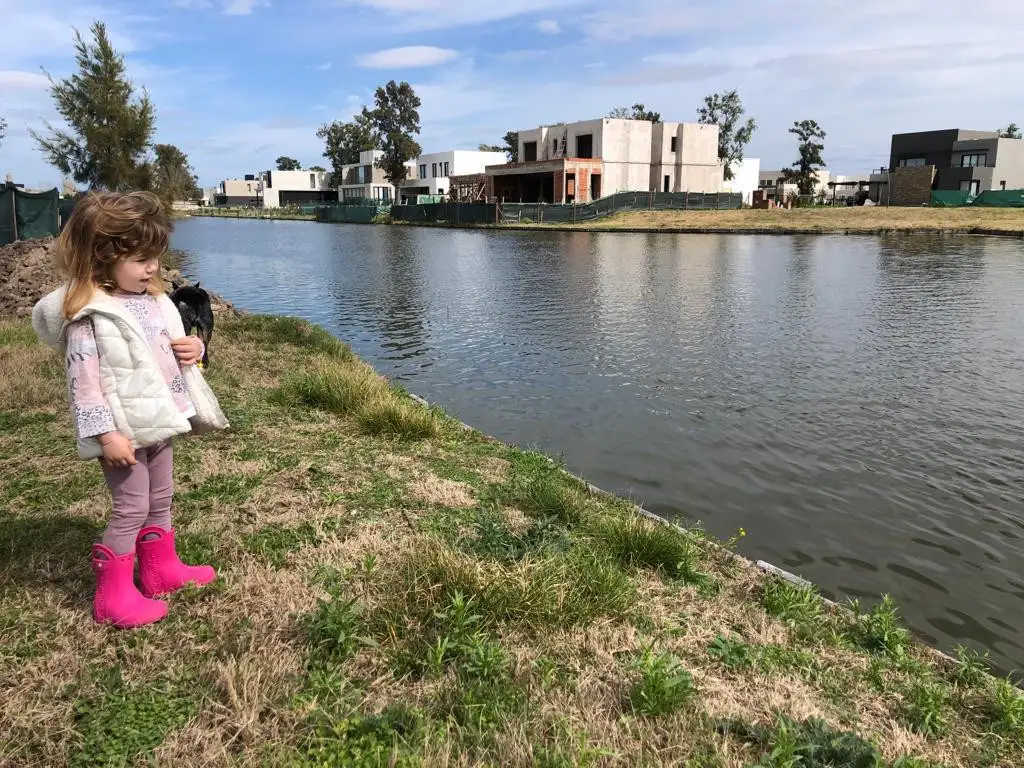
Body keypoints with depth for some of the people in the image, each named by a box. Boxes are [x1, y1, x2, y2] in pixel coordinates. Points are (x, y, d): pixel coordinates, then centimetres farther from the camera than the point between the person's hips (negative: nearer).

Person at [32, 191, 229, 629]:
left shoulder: (152, 298, 5)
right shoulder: (88, 315, -19)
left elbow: (168, 347, 18)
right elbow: (83, 381, -21)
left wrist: (193, 348, -5)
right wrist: (106, 433, -23)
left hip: (158, 421, 8)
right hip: (124, 431, -8)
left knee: (160, 501, 20)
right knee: (131, 510, 1)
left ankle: (161, 569, 38)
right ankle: (114, 597, 16)